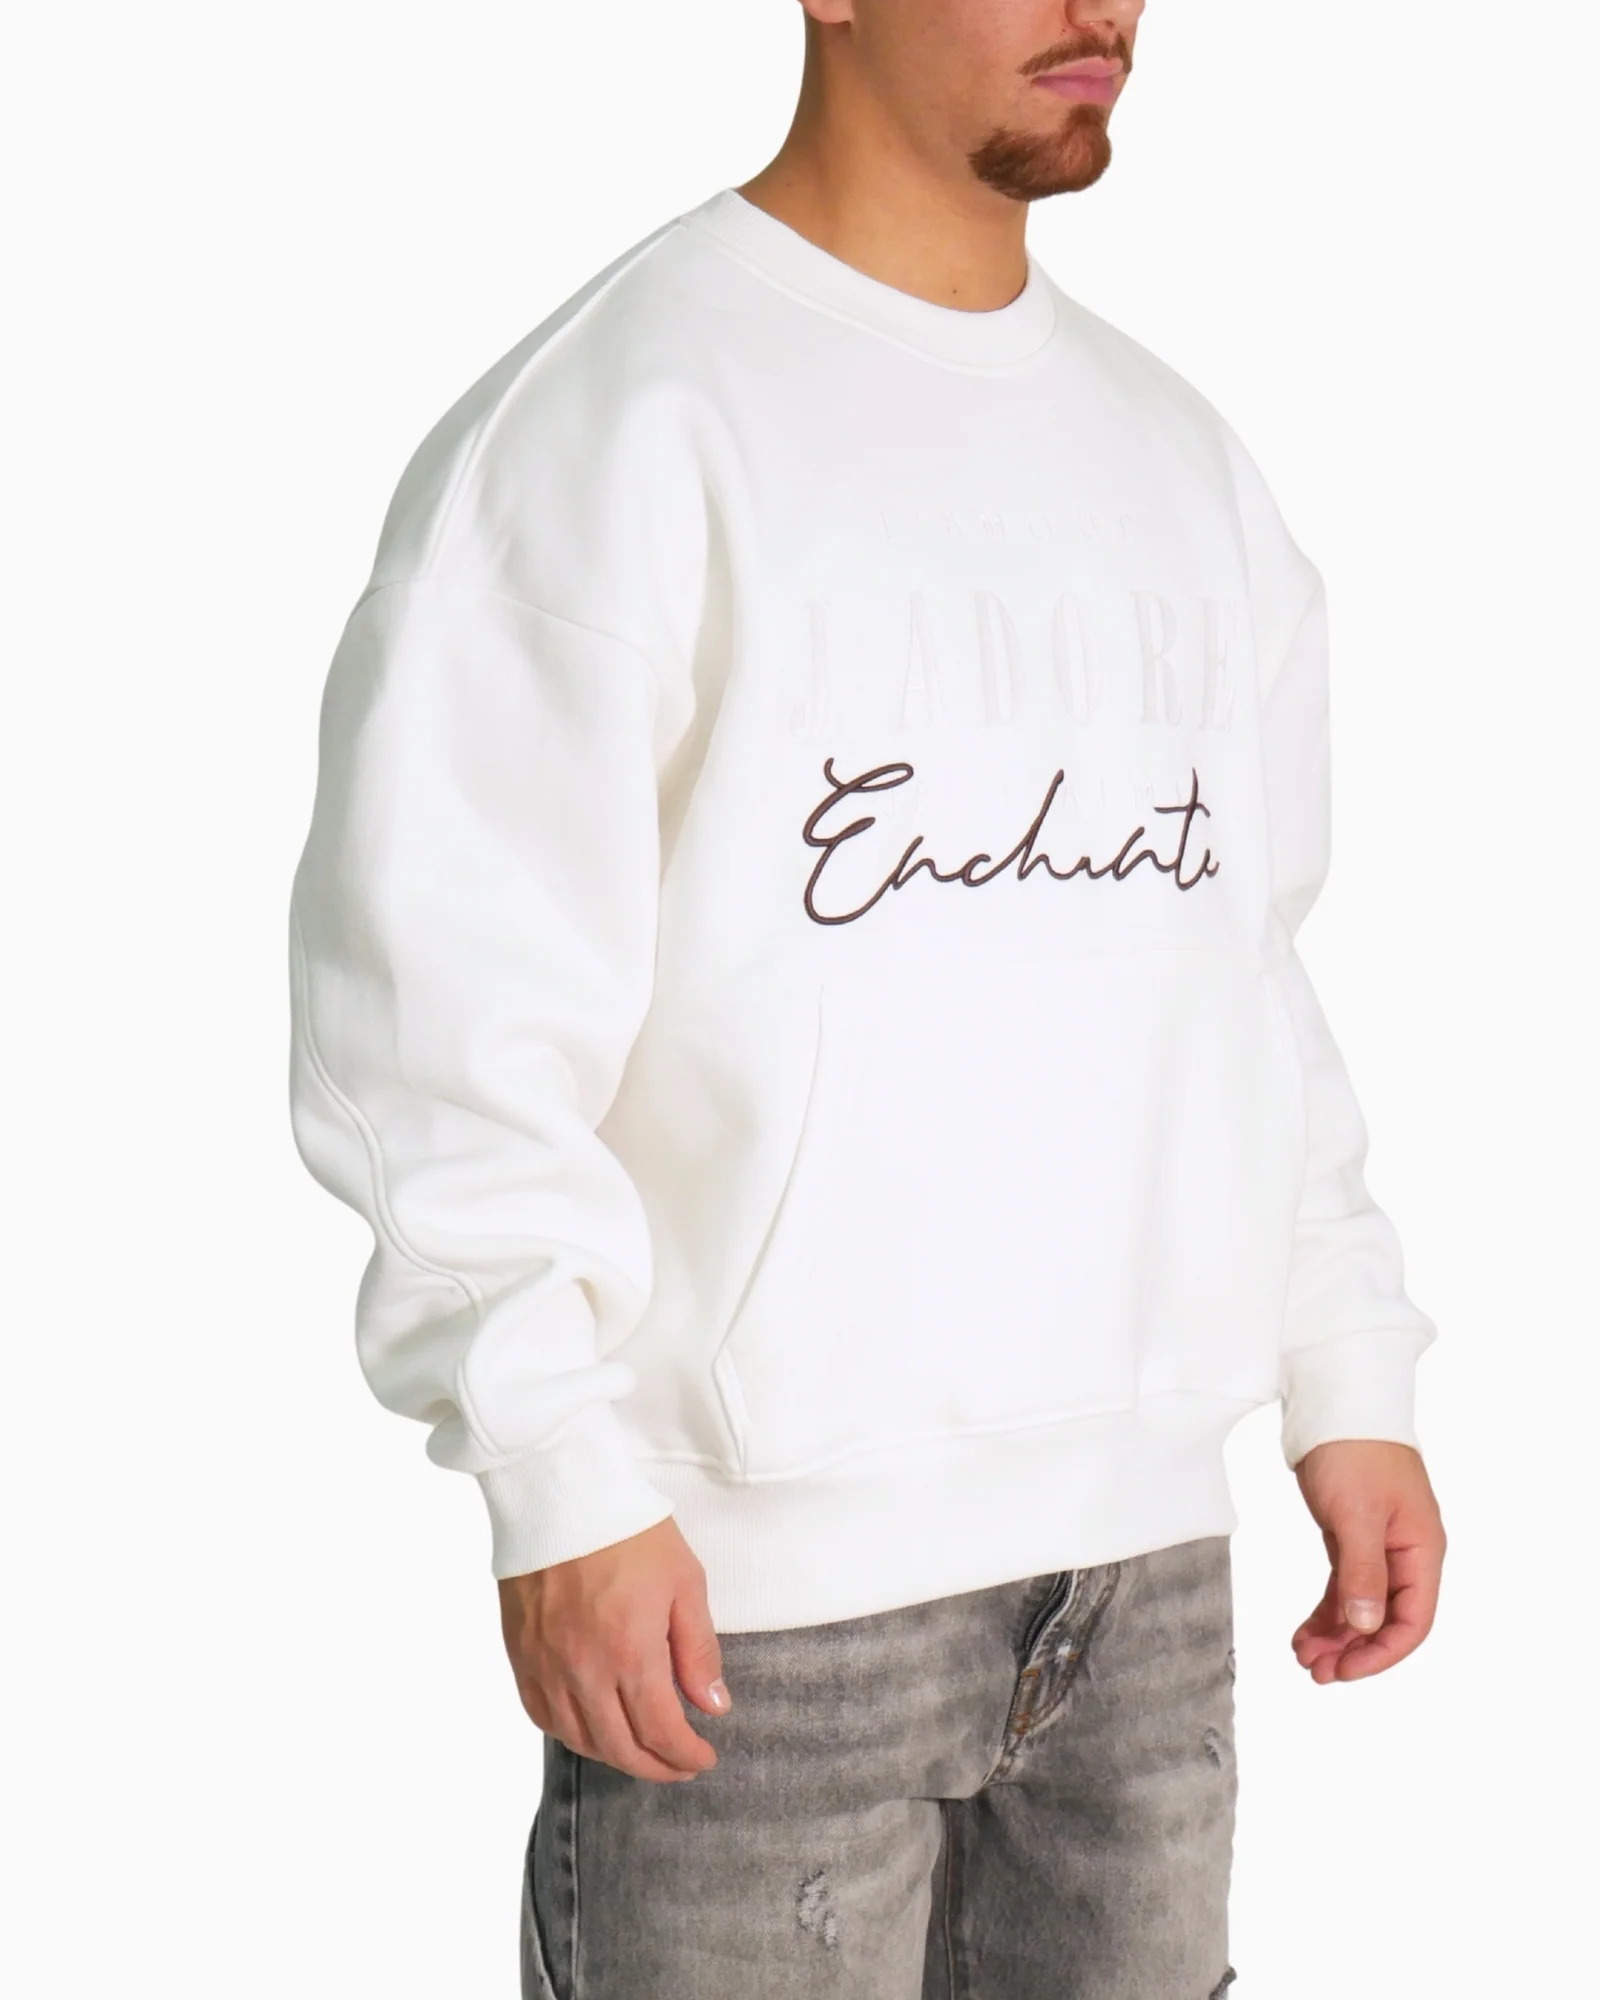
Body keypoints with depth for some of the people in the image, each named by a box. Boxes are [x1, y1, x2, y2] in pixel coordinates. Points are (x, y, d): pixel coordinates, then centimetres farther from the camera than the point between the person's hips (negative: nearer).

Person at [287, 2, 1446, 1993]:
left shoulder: (1176, 454, 14)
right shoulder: (622, 414, -8)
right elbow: (455, 996, -12)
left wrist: (1351, 1377, 13)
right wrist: (559, 1474, -16)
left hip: (1147, 1546, 6)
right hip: (758, 1571, -6)